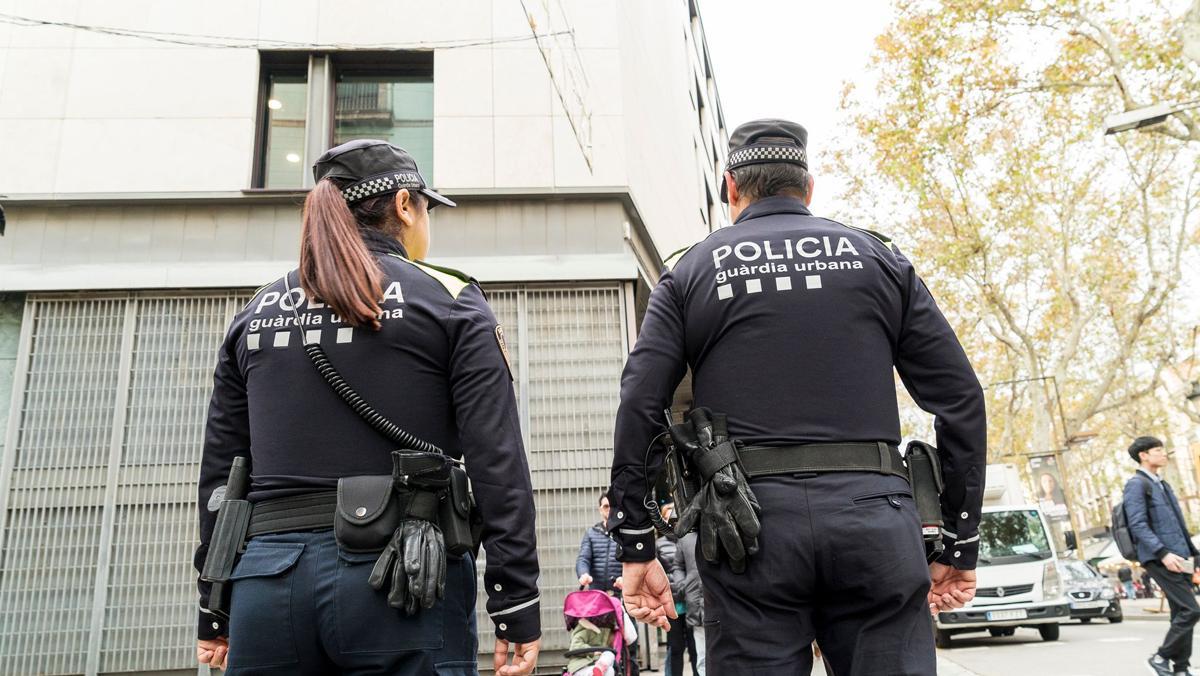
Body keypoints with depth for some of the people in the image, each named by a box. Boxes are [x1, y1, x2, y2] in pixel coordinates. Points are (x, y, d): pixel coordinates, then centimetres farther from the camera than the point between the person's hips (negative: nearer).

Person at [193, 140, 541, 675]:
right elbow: (496, 459, -7)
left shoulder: (256, 312, 13)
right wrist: (517, 603, -5)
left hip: (268, 576, 4)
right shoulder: (448, 299, 1)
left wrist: (213, 610, 21)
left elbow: (218, 470, 14)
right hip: (403, 578, -4)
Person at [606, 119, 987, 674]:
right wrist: (960, 543, 13)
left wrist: (635, 548, 3)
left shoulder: (692, 270, 10)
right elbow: (960, 399, 8)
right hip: (873, 510, 1)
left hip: (749, 519, -1)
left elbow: (639, 407, 0)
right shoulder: (877, 258, 13)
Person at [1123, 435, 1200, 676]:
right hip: (1159, 558, -8)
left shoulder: (1162, 485, 21)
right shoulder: (1136, 484, -7)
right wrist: (1163, 553, -24)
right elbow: (1138, 525, -16)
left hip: (1179, 557, 9)